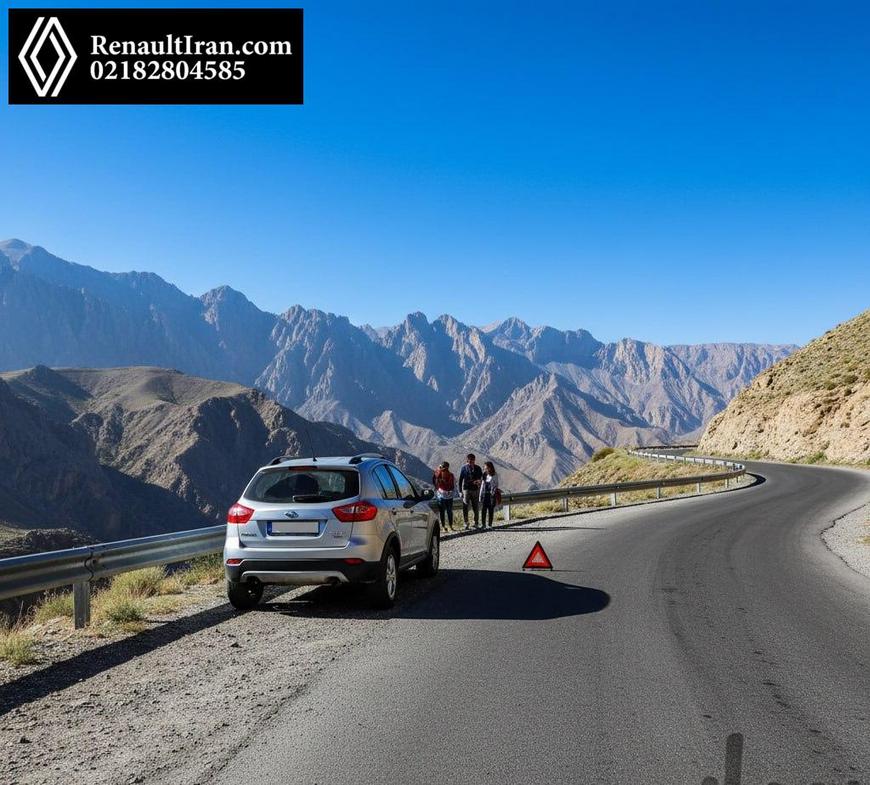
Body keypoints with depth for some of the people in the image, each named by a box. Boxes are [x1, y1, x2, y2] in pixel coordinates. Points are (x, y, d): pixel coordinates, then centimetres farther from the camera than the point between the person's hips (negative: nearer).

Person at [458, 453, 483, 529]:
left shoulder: (477, 468, 4)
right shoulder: (464, 468, 0)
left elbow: (481, 477, 10)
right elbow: (460, 480, 2)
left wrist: (479, 480, -15)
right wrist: (460, 491, -2)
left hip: (475, 489, 2)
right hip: (466, 489, -1)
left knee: (476, 507, 5)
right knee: (465, 507, -3)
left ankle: (476, 523, 14)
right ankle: (466, 523, 5)